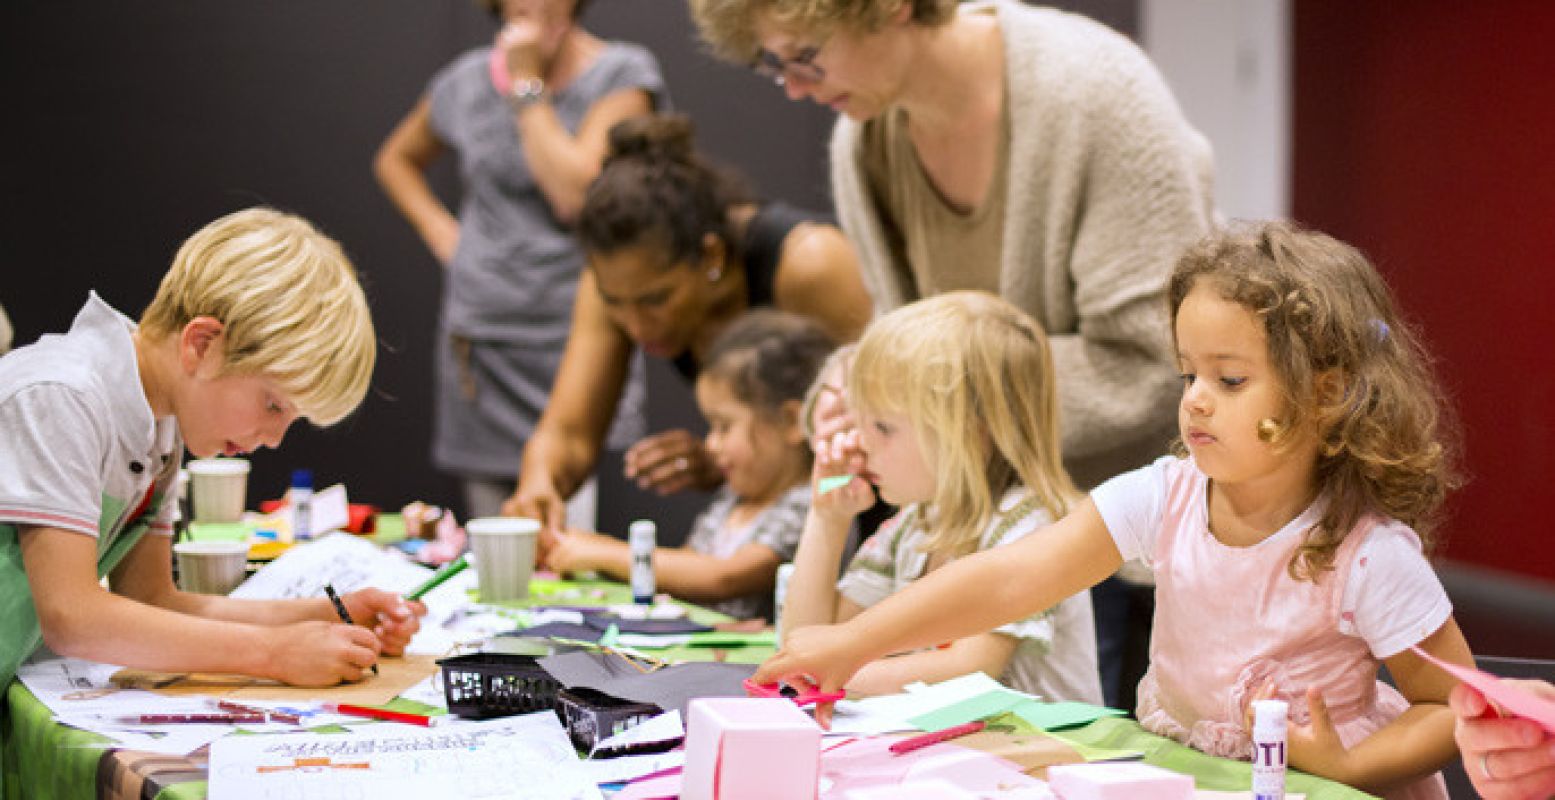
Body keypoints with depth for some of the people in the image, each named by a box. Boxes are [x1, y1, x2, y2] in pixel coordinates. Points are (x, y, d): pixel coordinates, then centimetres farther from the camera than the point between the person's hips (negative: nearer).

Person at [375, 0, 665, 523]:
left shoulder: (623, 74, -2)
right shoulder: (469, 80, 10)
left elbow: (575, 195, -15)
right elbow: (395, 159, 28)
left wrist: (528, 86, -9)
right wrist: (439, 231, 11)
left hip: (575, 338, -4)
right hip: (481, 339, 4)